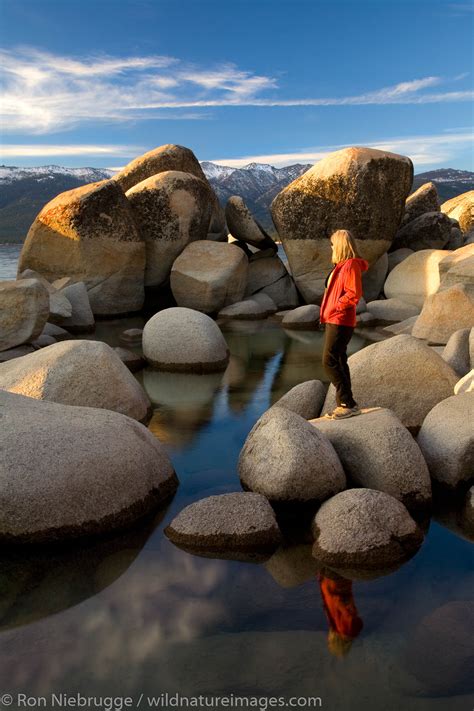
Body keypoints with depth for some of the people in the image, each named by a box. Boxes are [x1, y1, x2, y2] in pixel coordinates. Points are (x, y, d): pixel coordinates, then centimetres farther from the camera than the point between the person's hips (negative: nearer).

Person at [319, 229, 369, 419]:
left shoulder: (351, 265, -14)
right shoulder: (341, 265, 16)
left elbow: (354, 294, -23)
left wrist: (335, 307, -16)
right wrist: (327, 311, 10)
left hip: (340, 322, -10)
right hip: (332, 321, 10)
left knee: (329, 361, -11)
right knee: (338, 362, 12)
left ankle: (349, 404, -7)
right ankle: (344, 404, 19)